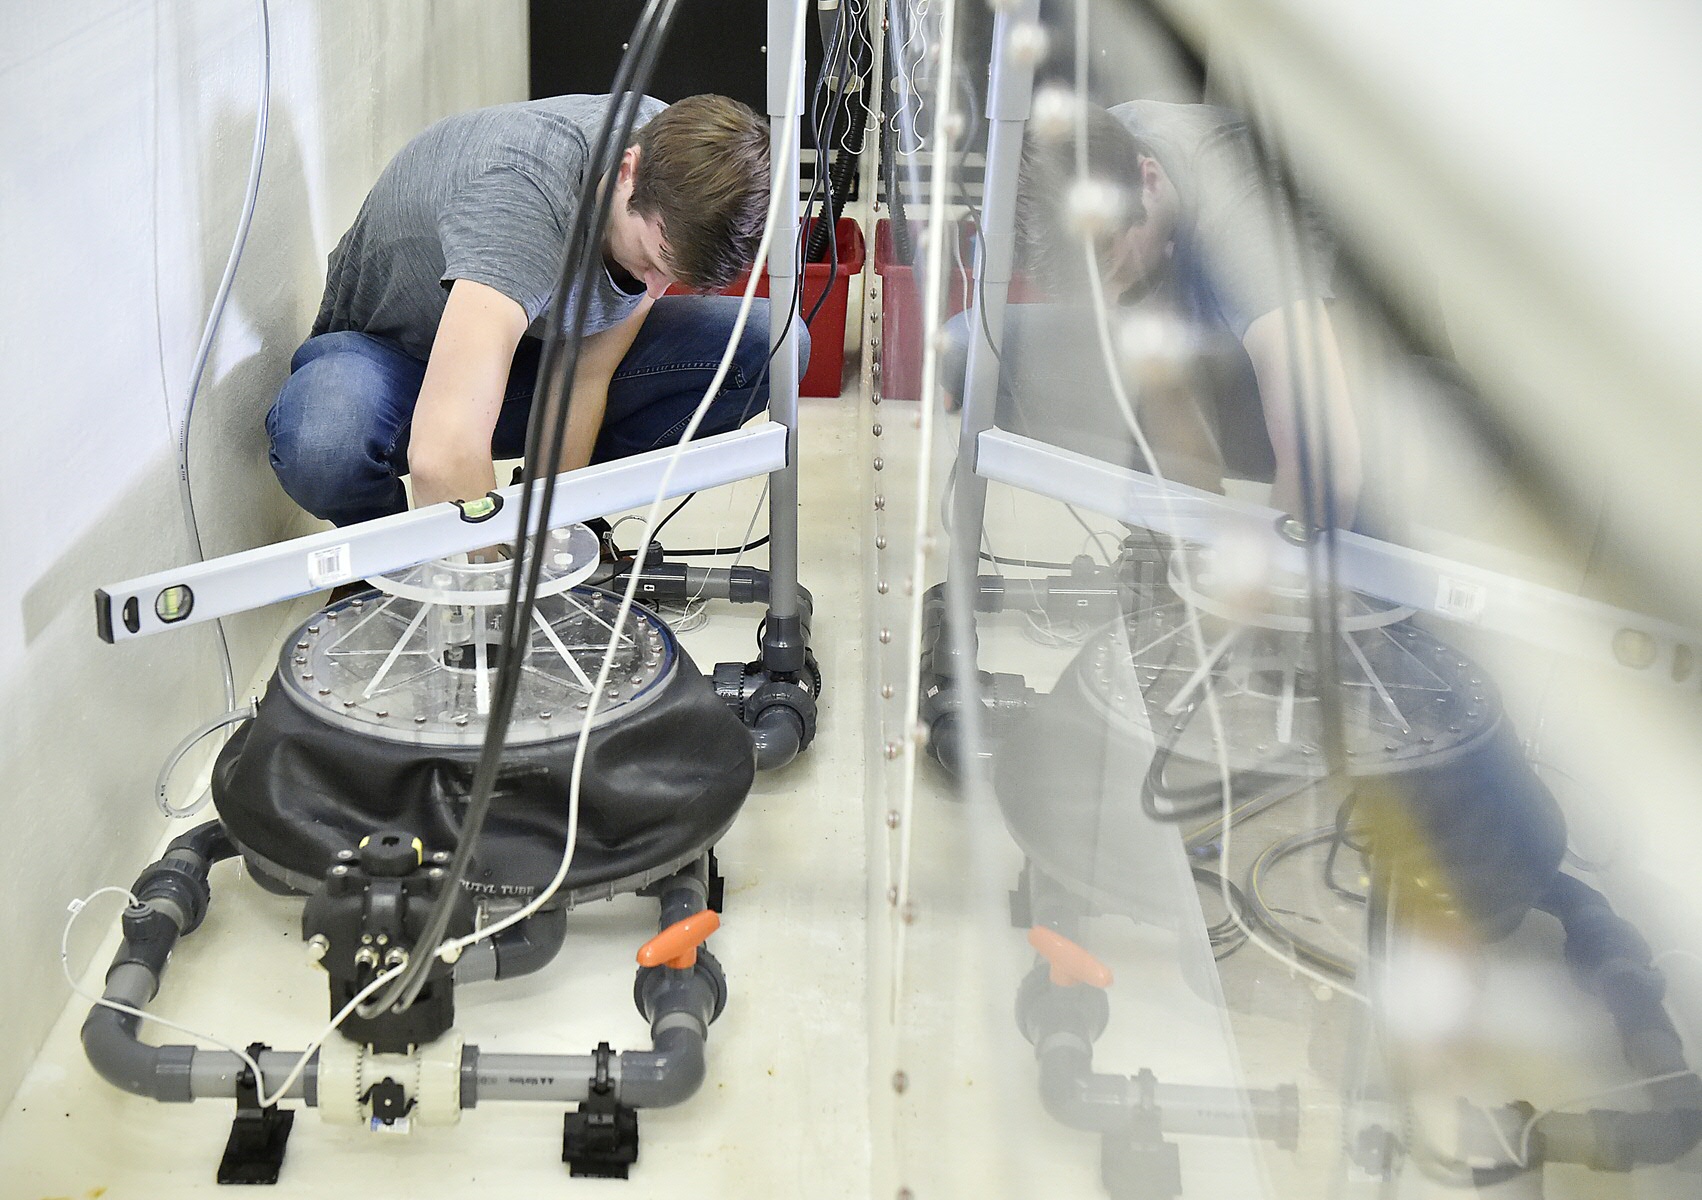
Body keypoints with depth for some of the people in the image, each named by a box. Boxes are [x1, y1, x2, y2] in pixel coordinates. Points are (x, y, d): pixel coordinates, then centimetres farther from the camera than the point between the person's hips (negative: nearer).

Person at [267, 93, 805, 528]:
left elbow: (588, 379, -14)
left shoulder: (680, 159, -19)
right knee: (322, 450, -43)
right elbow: (444, 457, -51)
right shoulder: (521, 191, -41)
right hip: (388, 349, -5)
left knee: (767, 344, -18)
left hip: (538, 343, 5)